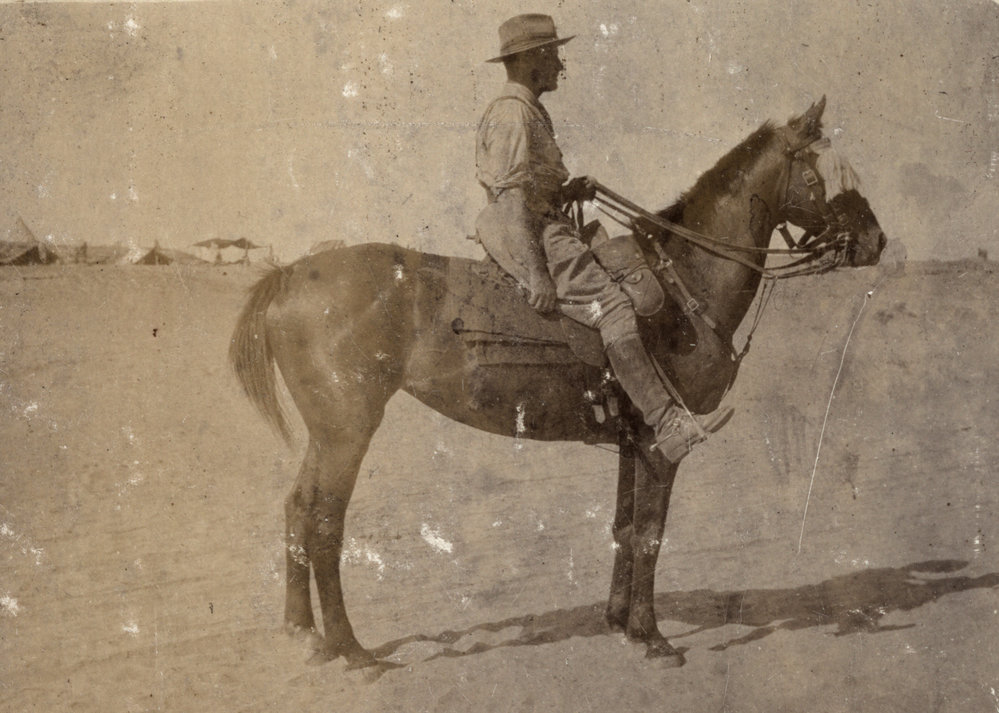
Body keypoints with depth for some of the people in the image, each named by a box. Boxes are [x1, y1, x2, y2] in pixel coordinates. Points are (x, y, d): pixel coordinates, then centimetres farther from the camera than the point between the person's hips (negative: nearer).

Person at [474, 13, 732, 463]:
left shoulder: (531, 112, 21)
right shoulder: (512, 114, -12)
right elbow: (511, 200, -20)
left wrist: (569, 191, 8)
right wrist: (537, 276, -25)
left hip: (543, 226, 11)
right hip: (527, 236, -11)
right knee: (612, 307, -22)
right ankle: (668, 426, -26)